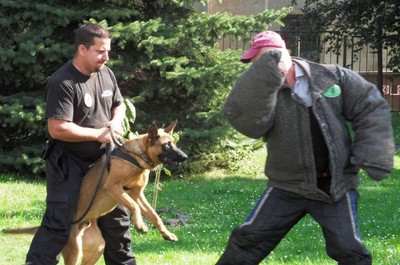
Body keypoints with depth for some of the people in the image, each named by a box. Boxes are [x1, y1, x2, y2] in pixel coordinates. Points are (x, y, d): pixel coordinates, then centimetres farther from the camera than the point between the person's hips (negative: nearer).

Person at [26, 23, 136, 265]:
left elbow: (118, 105, 18)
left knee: (116, 215, 16)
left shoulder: (106, 74, 1)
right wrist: (98, 134, -22)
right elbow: (57, 129, -29)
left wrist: (116, 122, -6)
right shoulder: (63, 83, -24)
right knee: (59, 223, -12)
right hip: (68, 163, -8)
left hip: (101, 159, 8)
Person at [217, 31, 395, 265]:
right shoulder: (263, 92, -5)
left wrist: (371, 156, -14)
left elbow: (371, 108, -2)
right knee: (247, 240, 0)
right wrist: (266, 72, -34)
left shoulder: (332, 77, -4)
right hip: (287, 186, 1)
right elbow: (247, 121, -27)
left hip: (336, 185, -1)